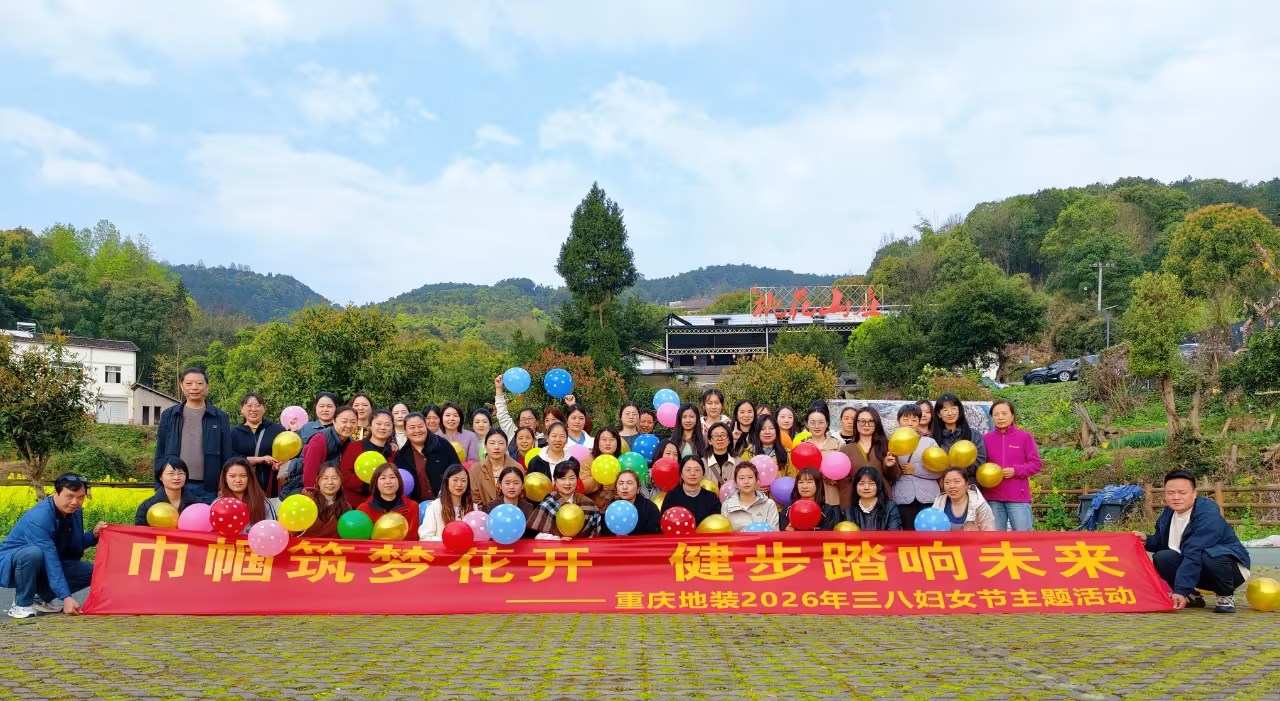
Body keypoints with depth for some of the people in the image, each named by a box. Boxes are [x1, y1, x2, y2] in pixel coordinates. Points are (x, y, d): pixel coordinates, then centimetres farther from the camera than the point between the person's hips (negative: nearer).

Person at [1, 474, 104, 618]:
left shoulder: (75, 512, -5)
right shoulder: (39, 518, -30)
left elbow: (74, 550, 5)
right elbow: (50, 560, -35)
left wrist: (94, 535, -14)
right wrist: (66, 597, -39)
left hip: (44, 566, 7)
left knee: (93, 572, -11)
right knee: (34, 553, -40)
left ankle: (42, 598, 2)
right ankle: (21, 604, -16)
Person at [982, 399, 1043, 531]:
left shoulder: (1025, 437, 3)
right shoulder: (986, 438, 9)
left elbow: (1036, 464, 2)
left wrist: (1015, 471, -12)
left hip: (1018, 497, -2)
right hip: (992, 497, 2)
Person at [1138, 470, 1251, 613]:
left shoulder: (1208, 516, -28)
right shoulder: (1168, 513, -2)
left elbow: (1194, 555, -36)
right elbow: (1161, 542, 12)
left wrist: (1181, 590, -42)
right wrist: (1147, 540, -12)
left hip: (1231, 567, -7)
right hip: (1200, 571, 7)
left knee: (1208, 557, -39)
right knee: (1161, 558, -16)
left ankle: (1226, 597, -10)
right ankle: (1192, 597, 4)